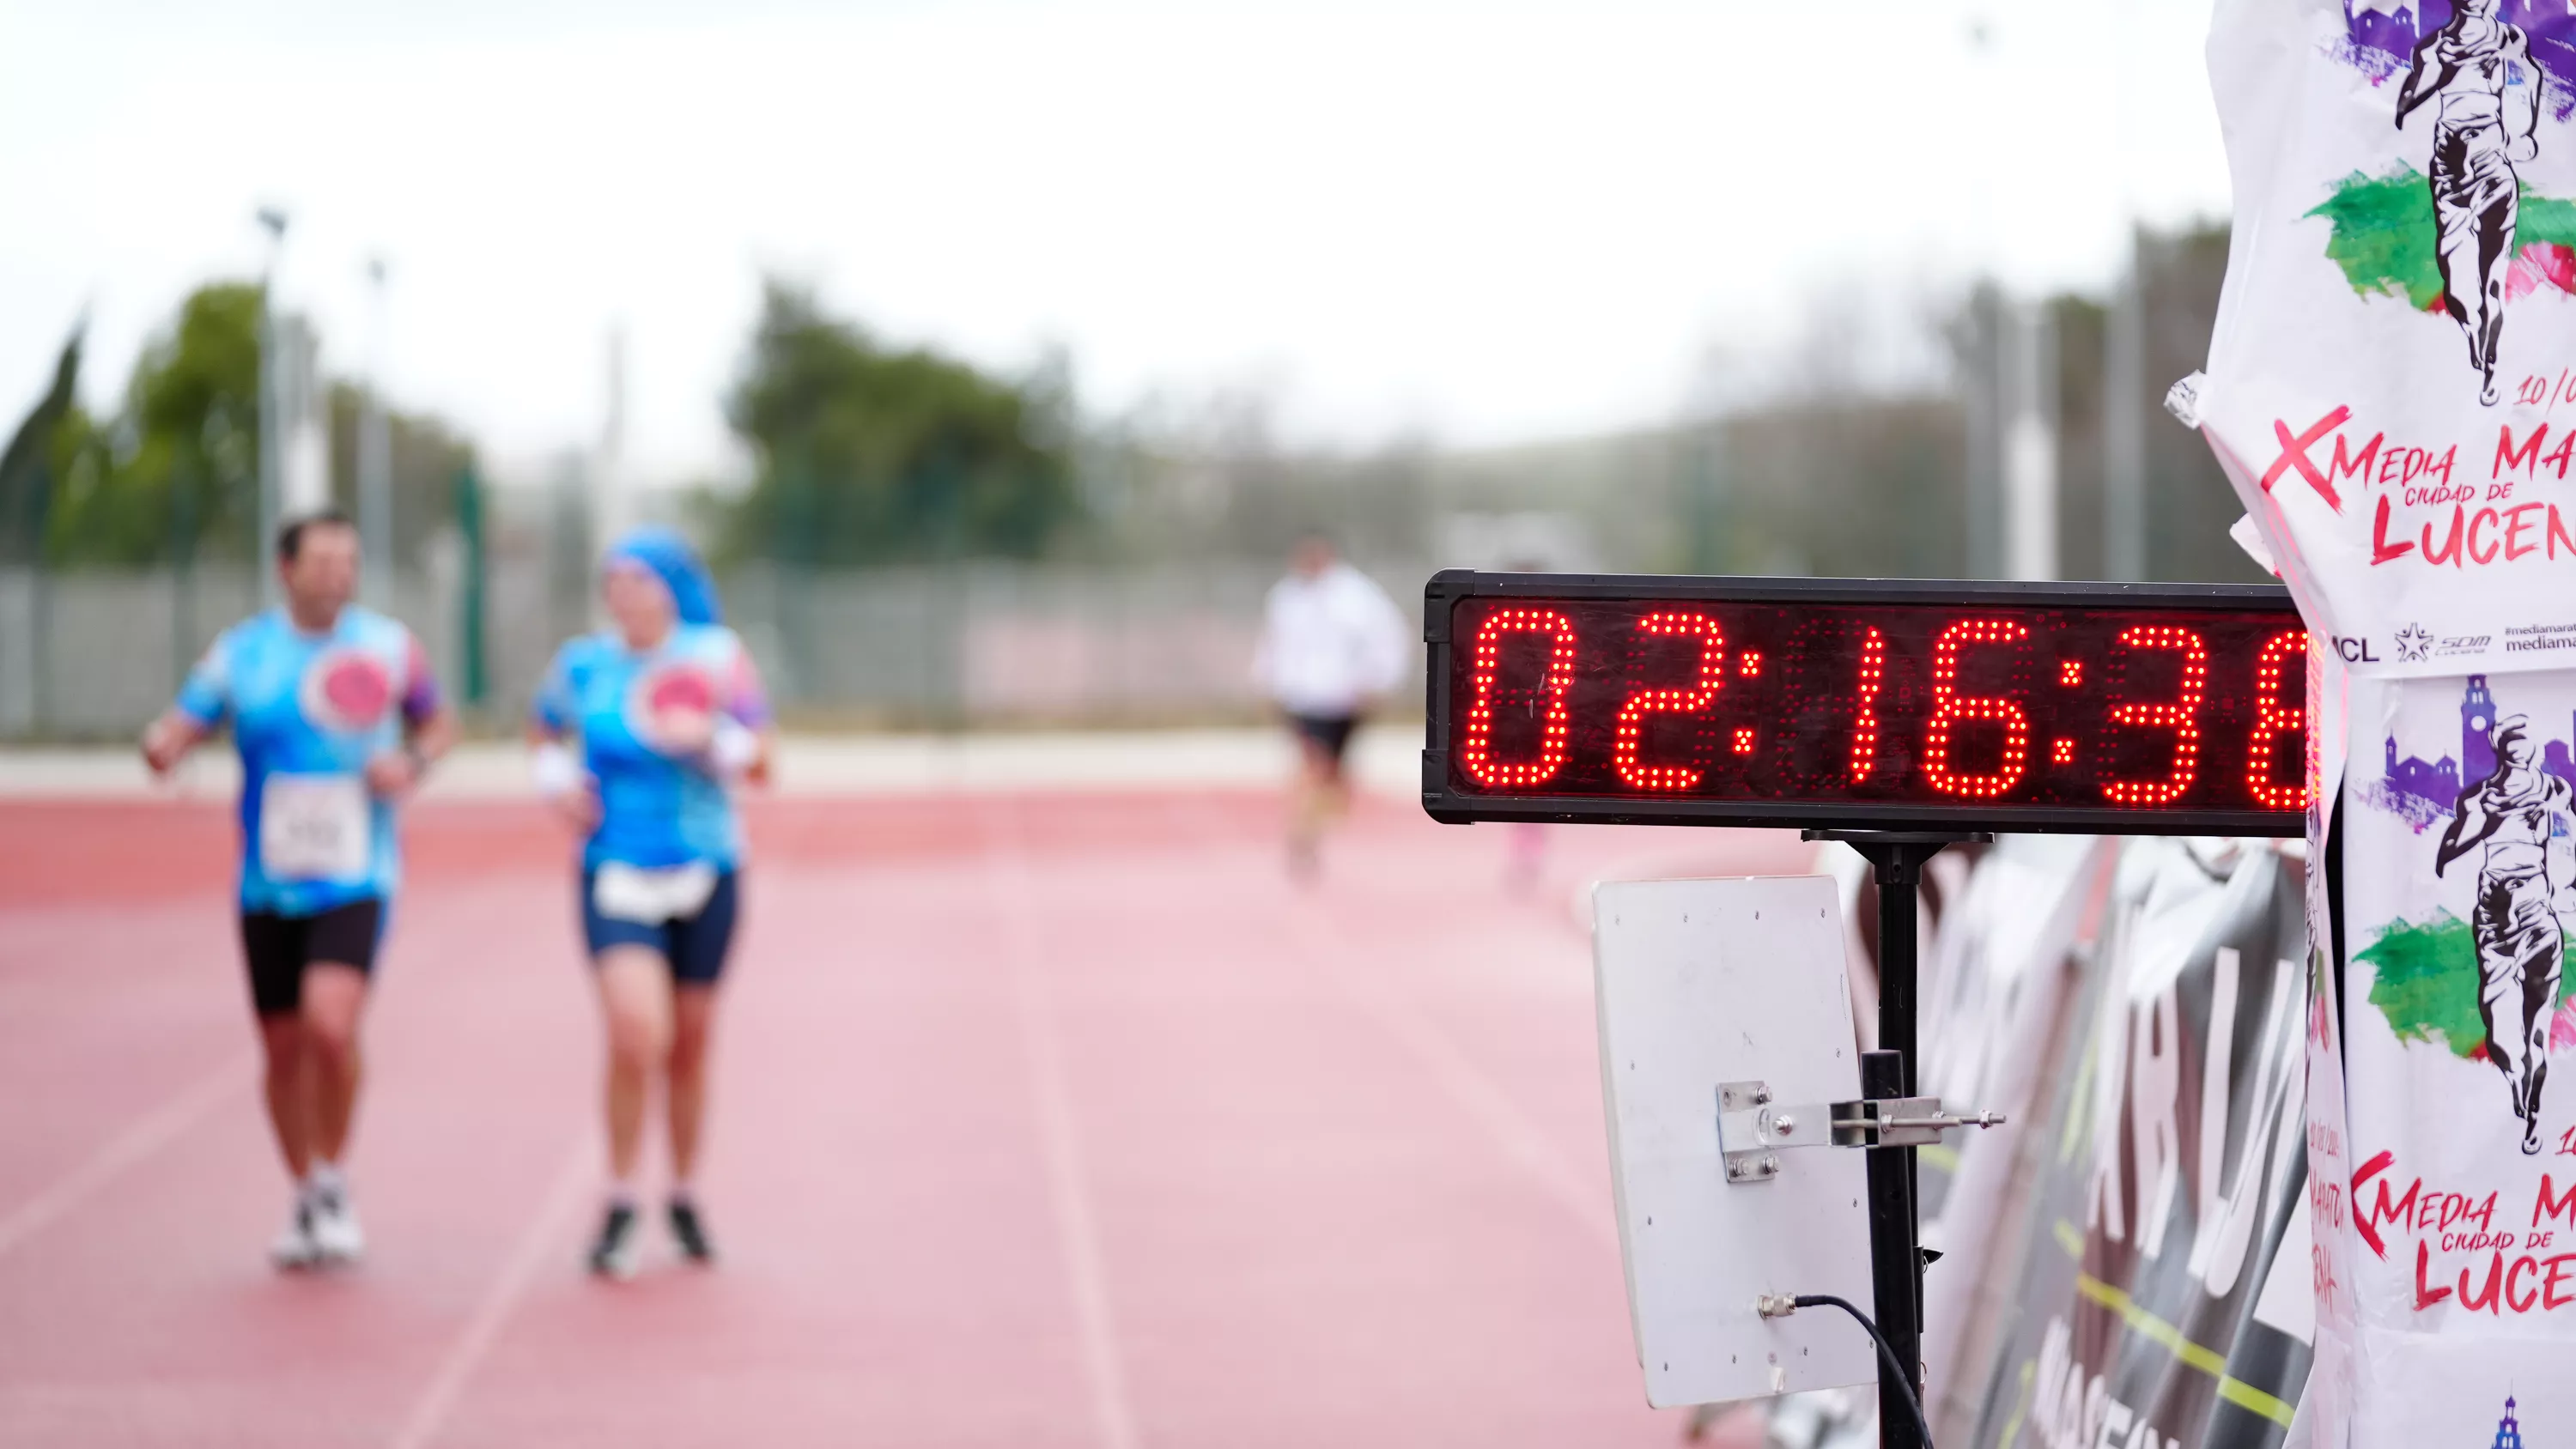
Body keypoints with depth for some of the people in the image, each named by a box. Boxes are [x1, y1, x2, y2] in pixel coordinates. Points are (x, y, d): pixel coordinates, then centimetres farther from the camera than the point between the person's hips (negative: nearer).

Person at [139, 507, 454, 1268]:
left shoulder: (388, 647, 0)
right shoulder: (240, 653, 1)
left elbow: (439, 723, 13)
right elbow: (178, 730, -2)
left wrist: (413, 762, -9)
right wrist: (161, 746, -26)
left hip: (354, 881, -2)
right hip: (268, 886, 2)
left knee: (331, 1023, -22)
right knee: (283, 1047, 9)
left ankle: (334, 1183, 0)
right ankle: (306, 1201, 29)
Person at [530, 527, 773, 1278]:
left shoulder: (716, 656, -3)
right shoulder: (582, 665, 0)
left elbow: (759, 763, -3)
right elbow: (544, 731, 20)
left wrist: (710, 739, -22)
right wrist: (557, 777, 0)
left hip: (704, 872, 1)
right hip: (617, 874, -1)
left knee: (689, 1044, 10)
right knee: (636, 1037, -18)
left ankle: (685, 1200, 30)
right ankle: (619, 1207, -4)